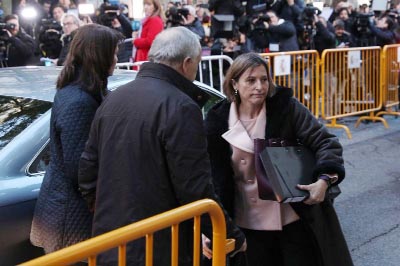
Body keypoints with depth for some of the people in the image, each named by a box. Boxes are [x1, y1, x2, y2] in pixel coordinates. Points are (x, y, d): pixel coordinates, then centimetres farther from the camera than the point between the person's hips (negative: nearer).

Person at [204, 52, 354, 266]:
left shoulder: (286, 106, -9)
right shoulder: (218, 120, -5)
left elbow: (324, 142, -9)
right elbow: (211, 176, -1)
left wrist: (325, 179, -27)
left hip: (294, 217, -1)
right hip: (249, 223, 1)